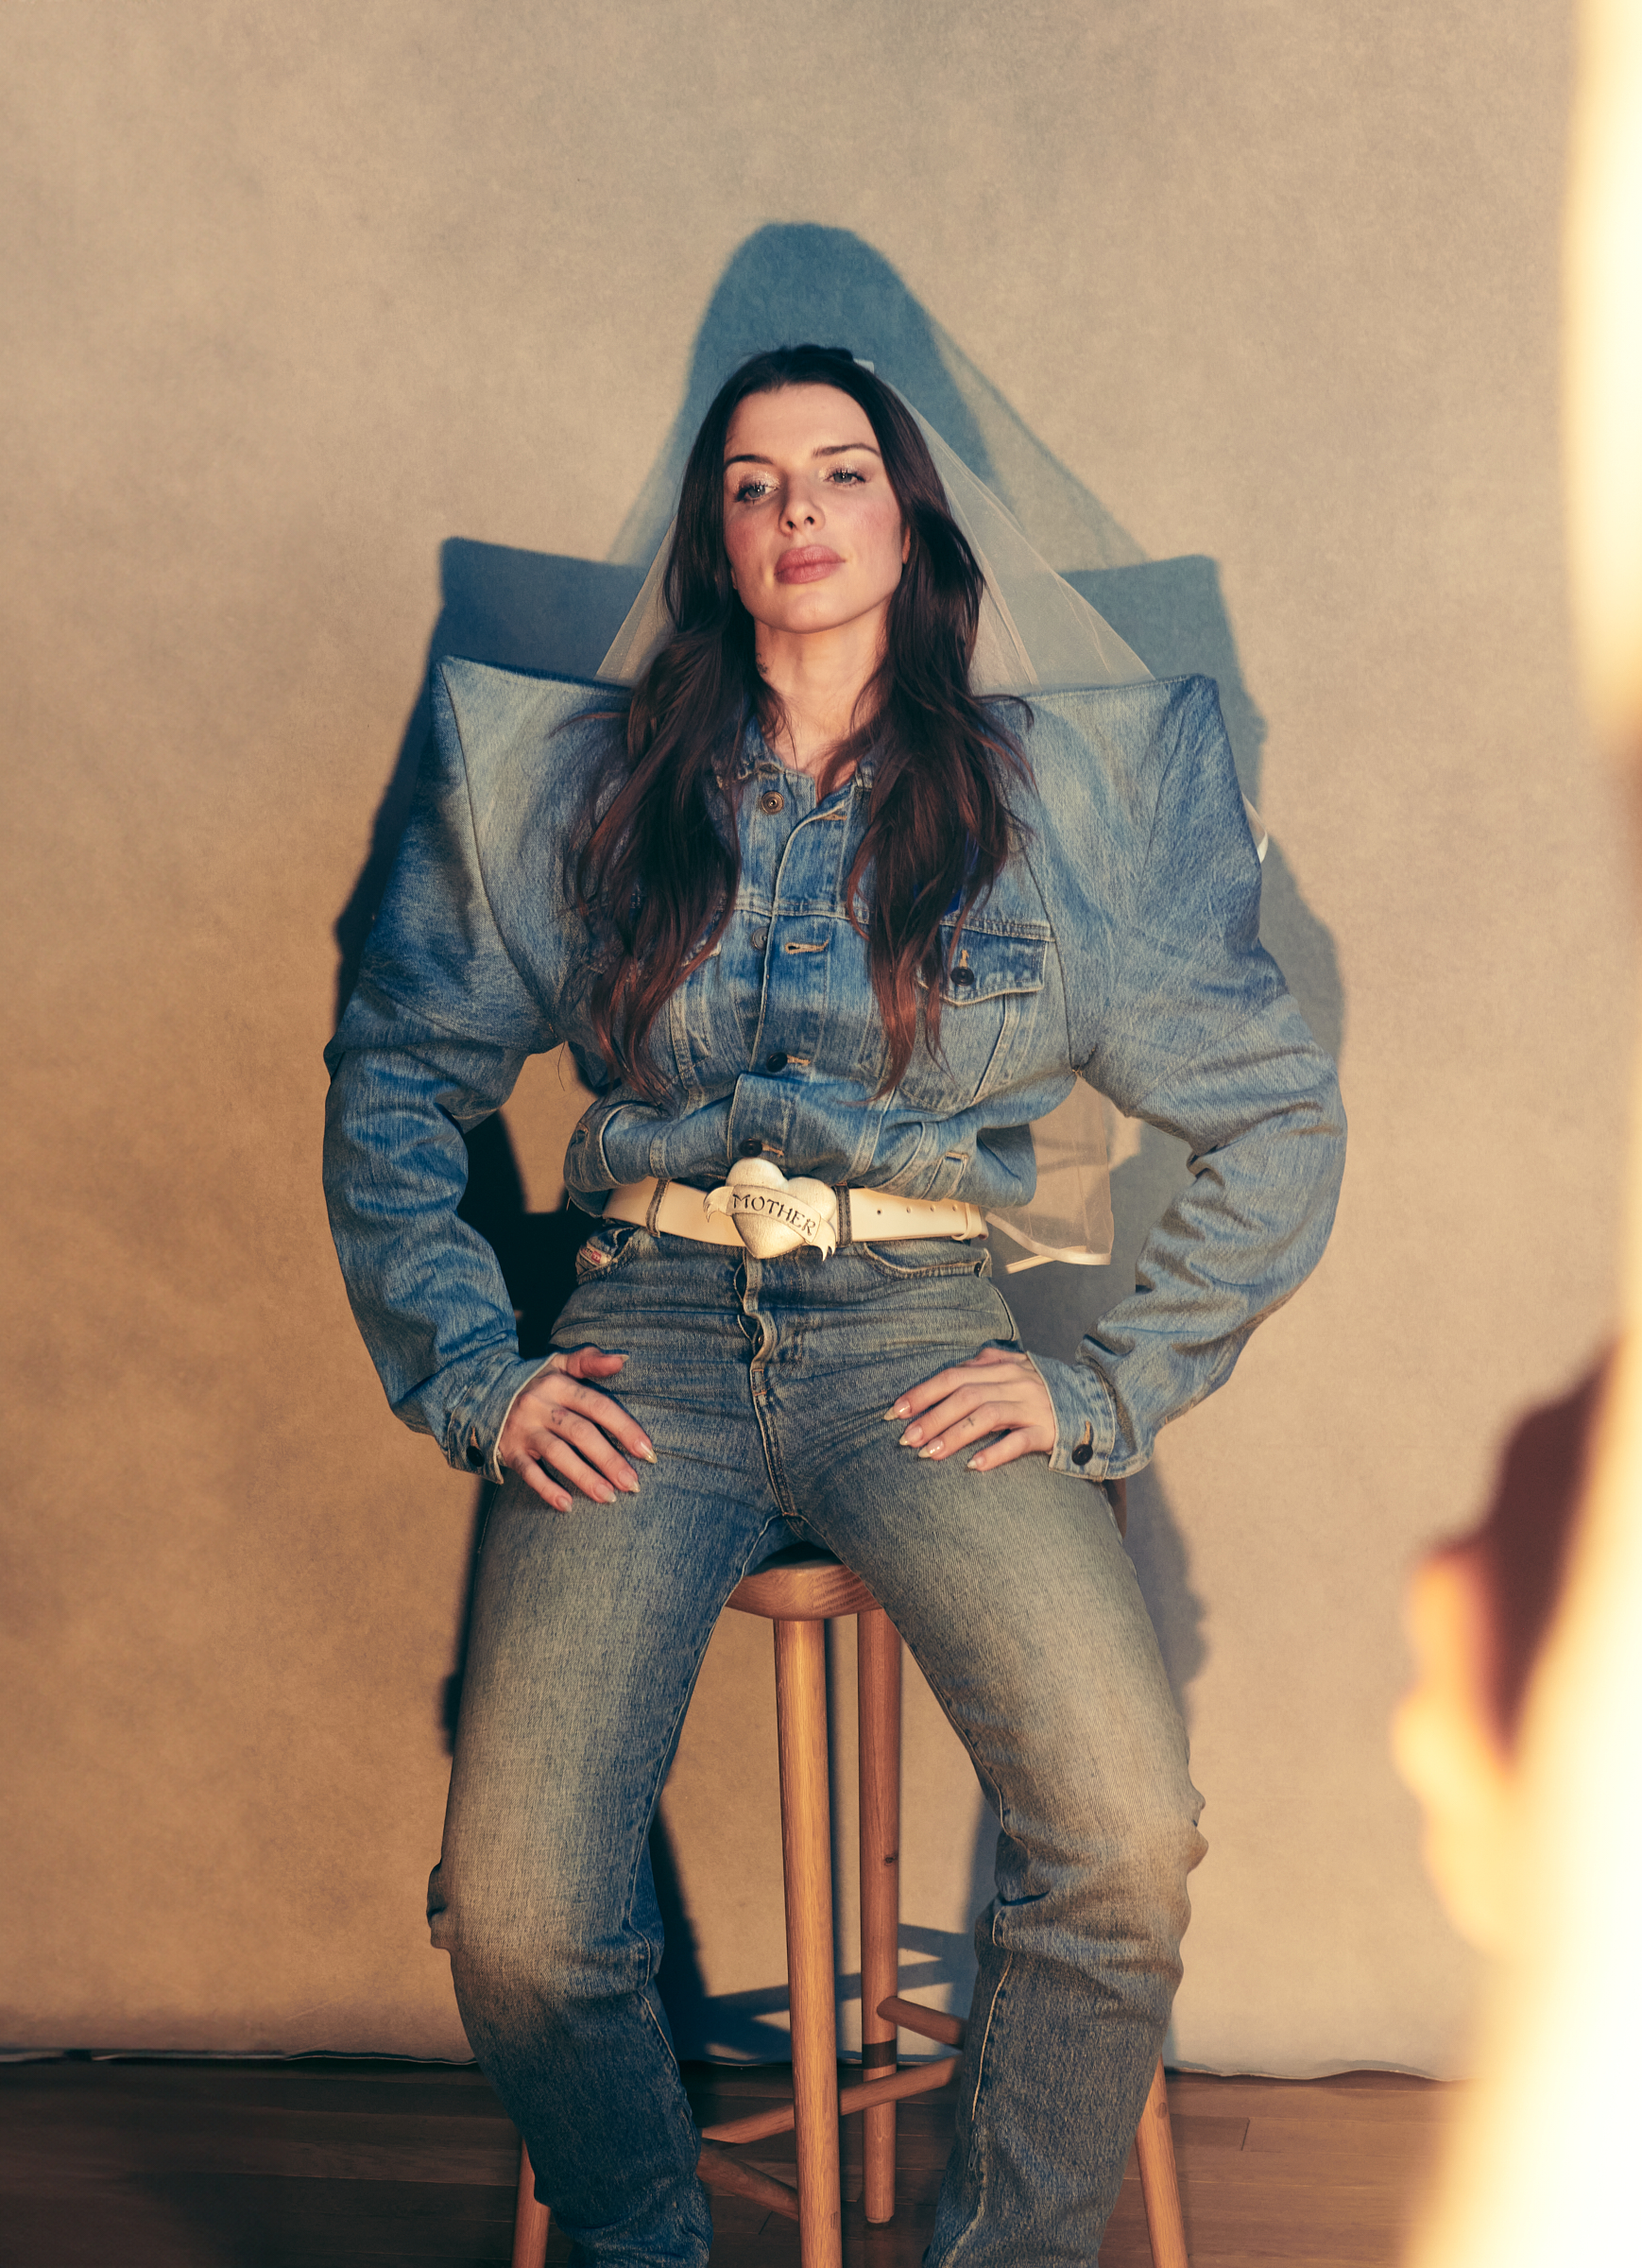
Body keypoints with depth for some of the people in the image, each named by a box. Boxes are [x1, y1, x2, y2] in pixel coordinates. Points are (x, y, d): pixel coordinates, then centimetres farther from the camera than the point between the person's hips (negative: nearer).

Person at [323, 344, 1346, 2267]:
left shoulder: (1055, 799, 9)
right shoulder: (576, 780, 12)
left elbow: (1281, 1118, 10)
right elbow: (392, 1081, 15)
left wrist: (1108, 1392, 1)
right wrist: (469, 1375, 3)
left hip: (920, 1336, 0)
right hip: (653, 1335, 1)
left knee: (1130, 1849, -24)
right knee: (519, 1926, -19)